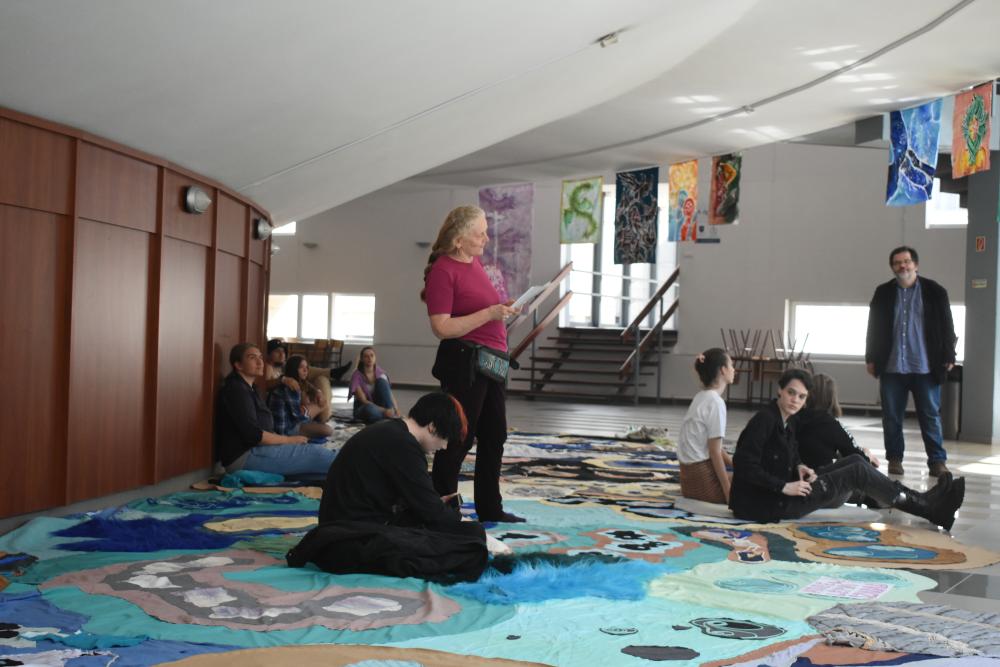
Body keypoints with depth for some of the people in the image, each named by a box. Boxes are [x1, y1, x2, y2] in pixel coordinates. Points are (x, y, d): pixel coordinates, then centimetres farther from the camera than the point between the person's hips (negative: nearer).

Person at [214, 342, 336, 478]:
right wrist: (288, 440, -9)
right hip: (245, 456, -10)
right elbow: (253, 435, -19)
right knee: (316, 453, -16)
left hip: (253, 451, 10)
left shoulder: (246, 389, 23)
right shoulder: (236, 389, -10)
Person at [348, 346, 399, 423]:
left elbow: (390, 394, -4)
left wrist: (397, 411, -20)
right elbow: (363, 401, -20)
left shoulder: (380, 373, -1)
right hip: (363, 410, -4)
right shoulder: (357, 376, -13)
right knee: (369, 408, -42)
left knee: (381, 380, -21)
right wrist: (384, 410, -31)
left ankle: (392, 413, -26)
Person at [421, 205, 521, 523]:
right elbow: (442, 327, -20)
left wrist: (503, 309, 14)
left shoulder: (475, 262, 14)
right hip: (464, 362, -9)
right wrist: (490, 313, -21)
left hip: (491, 362, 9)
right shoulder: (443, 271, -13)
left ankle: (490, 509, 25)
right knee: (459, 438, -3)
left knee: (494, 437, 14)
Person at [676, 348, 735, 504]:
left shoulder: (701, 398, 12)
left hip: (692, 473, 9)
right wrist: (728, 491, -14)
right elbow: (715, 452, -17)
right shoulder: (715, 403, -16)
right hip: (702, 478, -9)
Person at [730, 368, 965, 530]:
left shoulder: (788, 422, 10)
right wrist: (785, 487, -24)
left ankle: (924, 503, 4)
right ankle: (929, 507, 2)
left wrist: (799, 468, -1)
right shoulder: (764, 420, -17)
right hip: (763, 505, -9)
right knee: (857, 472, -9)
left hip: (781, 495, 9)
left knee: (855, 462, 4)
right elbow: (745, 467, -24)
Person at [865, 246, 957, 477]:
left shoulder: (935, 291, 2)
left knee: (931, 415, 2)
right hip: (891, 367, 2)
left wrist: (948, 357, -2)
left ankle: (937, 460, 8)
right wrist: (871, 358, 4)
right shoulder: (883, 293, 7)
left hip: (926, 368, -2)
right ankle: (894, 458, 16)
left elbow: (947, 327, 2)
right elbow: (874, 327, 9)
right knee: (892, 417, 6)